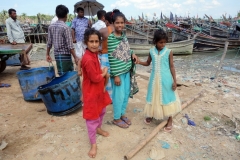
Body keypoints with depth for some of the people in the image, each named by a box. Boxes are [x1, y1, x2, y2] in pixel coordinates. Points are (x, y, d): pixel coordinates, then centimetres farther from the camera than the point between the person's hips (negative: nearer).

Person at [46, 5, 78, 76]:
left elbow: (49, 42, 9)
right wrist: (75, 57, -11)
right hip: (65, 55, -7)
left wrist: (47, 54, 19)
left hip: (56, 54, 7)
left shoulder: (51, 26, 5)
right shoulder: (65, 27, -15)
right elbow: (70, 45, -17)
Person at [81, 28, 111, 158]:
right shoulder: (88, 59, -29)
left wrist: (105, 74, -3)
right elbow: (95, 78, -25)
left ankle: (98, 128, 53)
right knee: (92, 118, 6)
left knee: (102, 110, 27)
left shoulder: (95, 54, 2)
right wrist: (104, 72, -8)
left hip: (99, 89, 10)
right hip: (91, 92, -10)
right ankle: (93, 144, 24)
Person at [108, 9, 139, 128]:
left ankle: (122, 114, 37)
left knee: (126, 93, 17)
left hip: (126, 70, 7)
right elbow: (110, 58, -17)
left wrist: (132, 54, -4)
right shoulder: (110, 39, -16)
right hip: (117, 71, -7)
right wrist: (115, 75, -16)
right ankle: (116, 118, 25)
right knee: (119, 95, 4)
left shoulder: (124, 36, 5)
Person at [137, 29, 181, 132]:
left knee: (167, 98, 6)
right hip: (155, 78, 3)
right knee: (154, 97, 14)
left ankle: (170, 120, 22)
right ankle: (151, 115, 36)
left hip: (166, 79, -3)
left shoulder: (169, 52, -7)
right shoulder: (151, 51, 0)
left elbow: (172, 67, -3)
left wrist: (174, 81, -6)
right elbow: (148, 63, 13)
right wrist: (139, 62, -6)